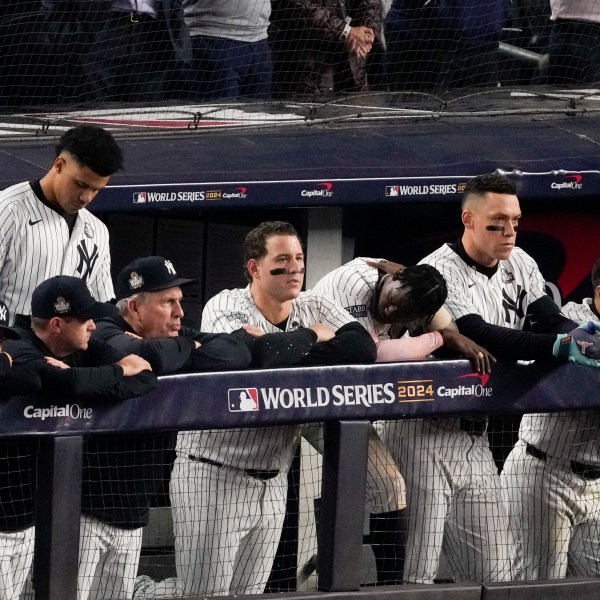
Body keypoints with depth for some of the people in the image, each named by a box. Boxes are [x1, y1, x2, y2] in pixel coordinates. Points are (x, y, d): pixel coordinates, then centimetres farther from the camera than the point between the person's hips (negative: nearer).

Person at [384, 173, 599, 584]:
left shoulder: (520, 266, 9)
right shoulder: (440, 273, -15)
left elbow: (552, 322, 1)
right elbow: (479, 336, -28)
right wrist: (558, 345, -38)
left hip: (475, 439, 7)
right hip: (425, 436, -7)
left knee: (495, 576, 8)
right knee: (418, 576, -8)